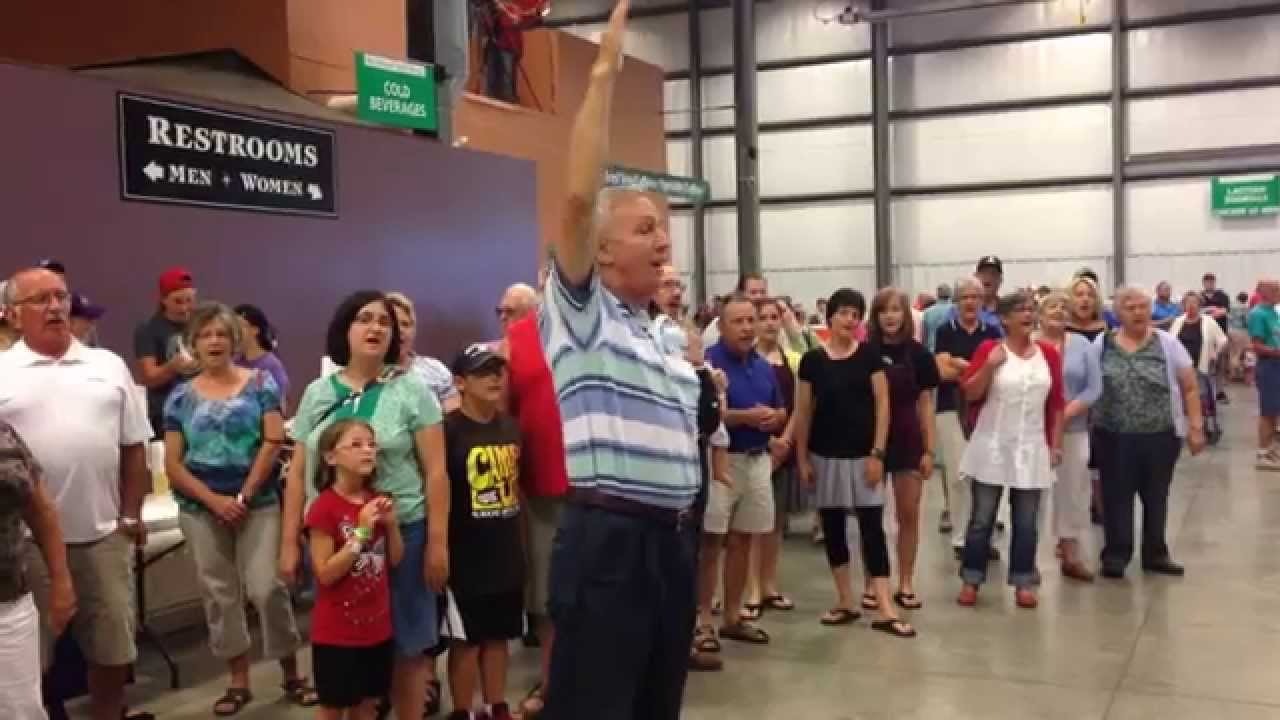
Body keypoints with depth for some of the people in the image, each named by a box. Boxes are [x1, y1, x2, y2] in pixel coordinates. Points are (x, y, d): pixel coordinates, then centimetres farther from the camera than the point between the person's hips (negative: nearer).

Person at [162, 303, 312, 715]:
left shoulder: (260, 383, 1)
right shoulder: (181, 397, 5)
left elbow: (273, 441, -7)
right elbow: (173, 465, 1)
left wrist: (245, 495, -11)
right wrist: (216, 500, -10)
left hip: (258, 503, -2)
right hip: (201, 510, 3)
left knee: (267, 587, -8)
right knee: (219, 595, 8)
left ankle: (292, 675, 9)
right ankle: (239, 681, 20)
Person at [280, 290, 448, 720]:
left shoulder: (412, 390, 0)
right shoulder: (317, 394, 8)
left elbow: (435, 472, -3)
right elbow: (298, 474, 11)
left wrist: (438, 542, -7)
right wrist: (290, 542, 8)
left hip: (401, 533, -2)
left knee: (406, 645, 4)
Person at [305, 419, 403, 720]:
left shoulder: (377, 501, 5)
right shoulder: (324, 507, -16)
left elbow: (395, 560, 9)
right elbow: (325, 574, -18)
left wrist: (391, 523, -8)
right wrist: (362, 532, -24)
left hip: (376, 625, 6)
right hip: (337, 631, -6)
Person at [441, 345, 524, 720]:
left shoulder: (512, 427, 7)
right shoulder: (448, 430, -13)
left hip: (506, 552, 6)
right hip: (466, 554, -6)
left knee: (499, 635, 15)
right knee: (466, 640, 4)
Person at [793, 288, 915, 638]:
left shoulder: (869, 355, -2)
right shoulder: (812, 360, 0)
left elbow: (882, 404, -3)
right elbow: (803, 412, 4)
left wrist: (877, 453, -9)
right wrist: (802, 457, 1)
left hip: (863, 455, -2)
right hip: (826, 457, 2)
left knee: (872, 528, -4)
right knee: (832, 529, 8)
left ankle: (885, 610, -3)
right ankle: (846, 602, 20)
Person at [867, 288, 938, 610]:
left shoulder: (918, 353, 0)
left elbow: (925, 404, 3)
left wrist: (929, 449, -1)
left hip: (908, 441, 1)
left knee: (909, 515, 5)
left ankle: (906, 584, 16)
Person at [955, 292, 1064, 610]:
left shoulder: (1049, 353, 4)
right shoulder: (989, 349, -4)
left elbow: (1056, 403, 8)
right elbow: (970, 393, -7)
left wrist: (1056, 443, 5)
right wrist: (990, 365, -20)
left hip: (1031, 449, 2)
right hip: (991, 447, -2)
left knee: (1026, 522, 6)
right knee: (982, 518, 4)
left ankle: (1023, 583, 17)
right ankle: (971, 580, 15)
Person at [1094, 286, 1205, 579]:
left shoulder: (1167, 343, 0)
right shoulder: (1102, 344, 2)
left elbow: (1190, 388, 3)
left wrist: (1196, 426, -1)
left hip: (1161, 437, 0)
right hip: (1114, 438, 0)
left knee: (1156, 498, 11)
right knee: (1116, 498, 5)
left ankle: (1155, 554, 24)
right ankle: (1115, 555, 16)